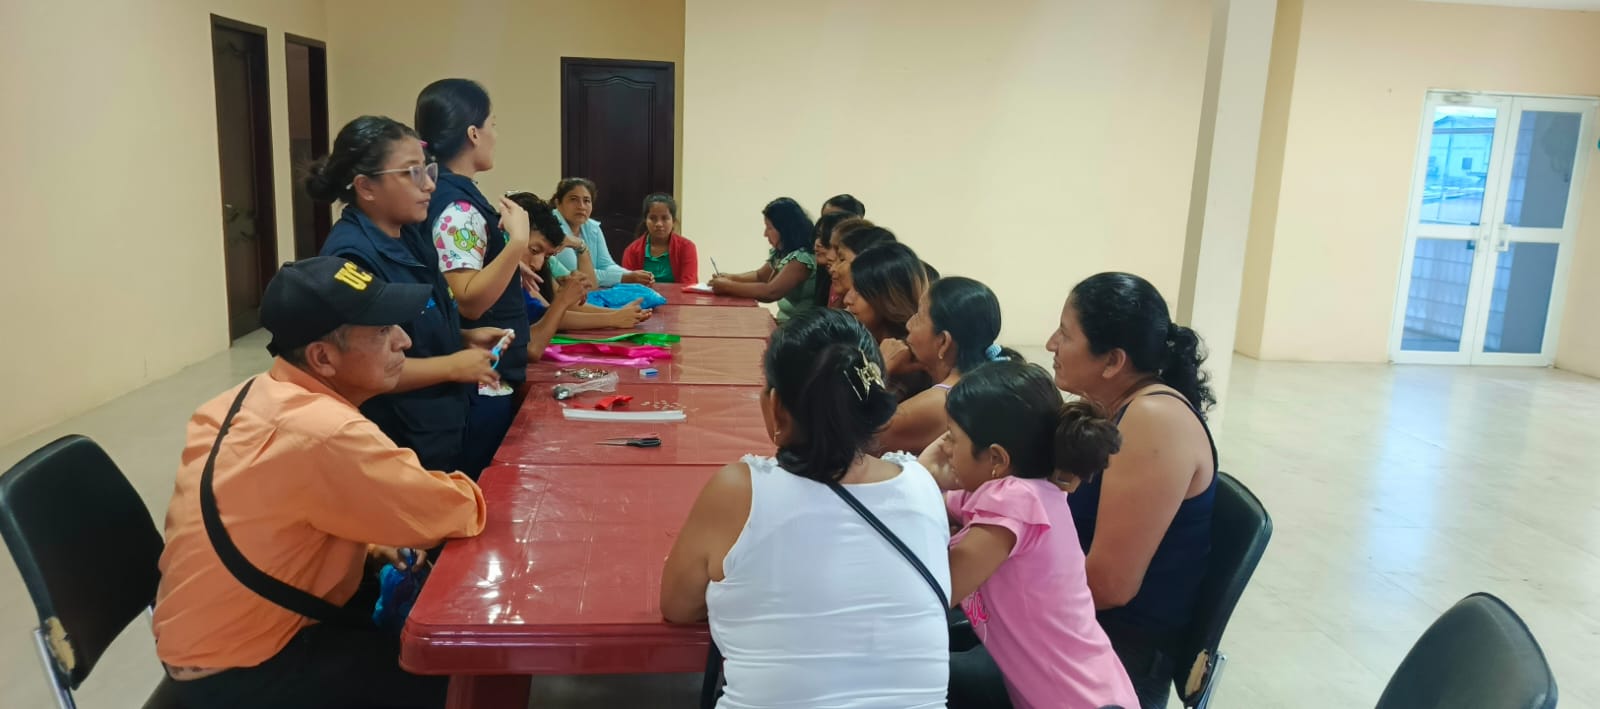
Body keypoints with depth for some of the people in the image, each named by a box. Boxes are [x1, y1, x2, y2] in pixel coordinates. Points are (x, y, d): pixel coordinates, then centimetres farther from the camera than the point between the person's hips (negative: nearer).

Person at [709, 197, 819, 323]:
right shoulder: (781, 252, 8)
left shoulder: (803, 258, -21)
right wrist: (731, 278, 4)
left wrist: (727, 286, -19)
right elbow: (760, 275, 23)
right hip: (784, 323, 8)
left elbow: (770, 292, -29)